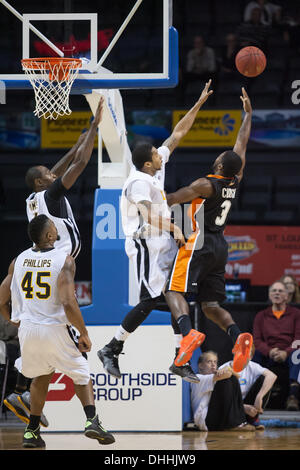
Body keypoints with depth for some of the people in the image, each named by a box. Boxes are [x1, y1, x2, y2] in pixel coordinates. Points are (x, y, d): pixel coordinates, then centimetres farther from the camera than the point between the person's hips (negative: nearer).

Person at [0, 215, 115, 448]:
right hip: (56, 329, -4)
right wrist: (84, 334, -10)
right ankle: (92, 420, -8)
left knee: (41, 376, 27)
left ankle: (32, 431, 23)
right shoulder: (64, 260, -12)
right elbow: (68, 303, -21)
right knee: (81, 375, 14)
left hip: (28, 330, 4)